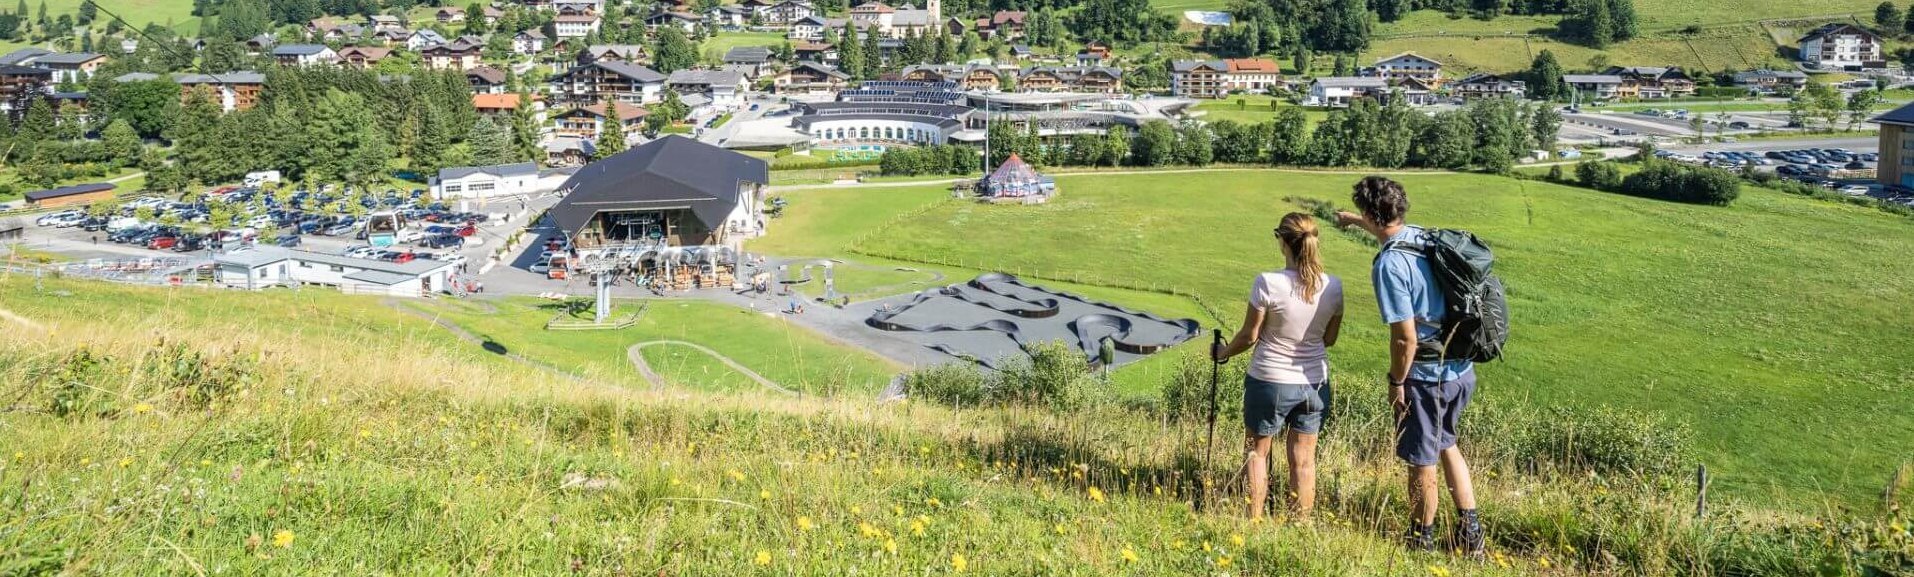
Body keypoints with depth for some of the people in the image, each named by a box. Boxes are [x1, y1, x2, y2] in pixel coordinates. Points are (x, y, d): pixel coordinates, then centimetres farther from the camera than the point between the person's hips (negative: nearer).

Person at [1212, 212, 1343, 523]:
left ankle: (1254, 523, 21)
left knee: (1257, 451, 16)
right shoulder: (1333, 286, -7)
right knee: (1303, 460, 13)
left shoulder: (1268, 283, -20)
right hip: (1315, 384, 3)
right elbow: (1330, 339, 6)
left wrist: (1223, 353, 8)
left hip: (1270, 381, -3)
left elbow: (1249, 336, -11)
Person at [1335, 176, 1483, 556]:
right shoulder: (1422, 235, 2)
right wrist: (1354, 222, 47)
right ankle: (1470, 531, 32)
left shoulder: (1389, 265, -23)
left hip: (1428, 376, -8)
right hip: (1463, 370, 8)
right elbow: (1389, 230, 29)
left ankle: (1421, 540, 29)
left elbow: (1405, 338, -22)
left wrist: (1396, 382, -8)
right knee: (1445, 445, 27)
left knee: (1422, 462, 11)